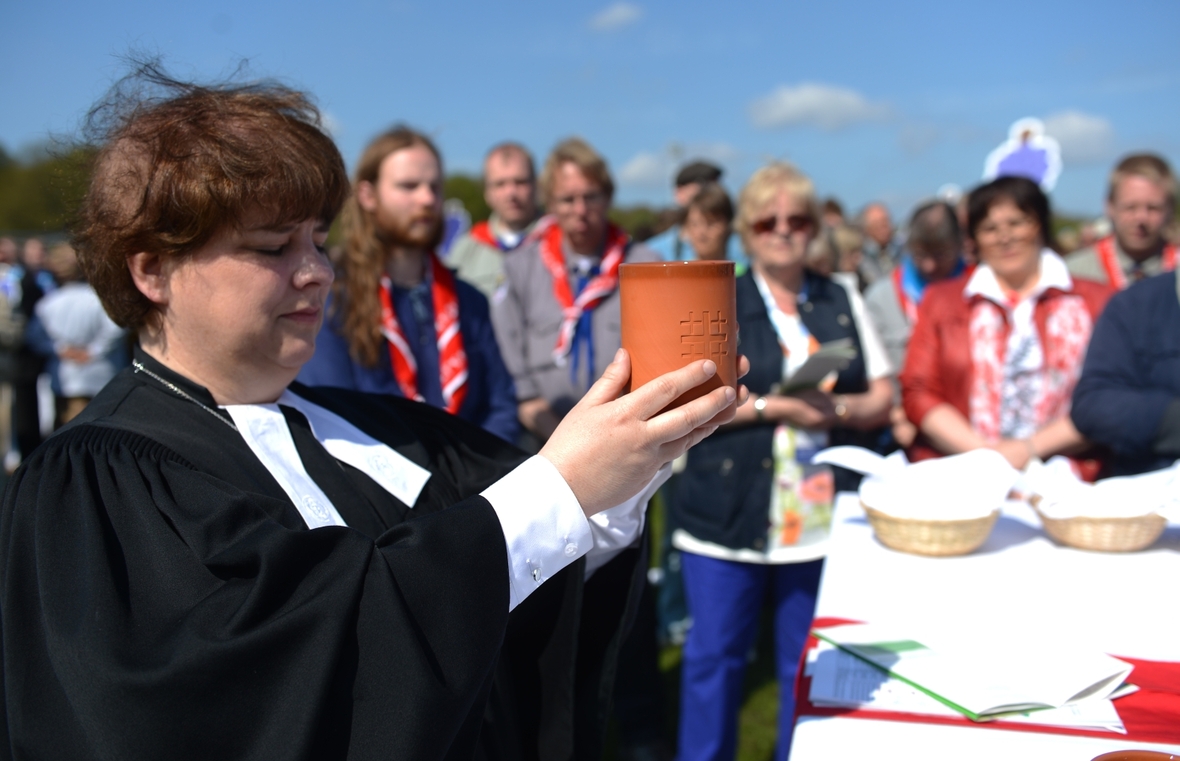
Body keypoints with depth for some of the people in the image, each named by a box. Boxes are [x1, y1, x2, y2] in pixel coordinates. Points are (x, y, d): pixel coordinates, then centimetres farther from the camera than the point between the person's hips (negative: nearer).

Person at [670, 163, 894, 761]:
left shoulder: (842, 302, 11)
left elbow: (883, 396, 8)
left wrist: (837, 407, -13)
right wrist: (771, 406, -17)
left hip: (824, 518, 3)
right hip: (728, 515, -2)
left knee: (810, 662, 12)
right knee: (715, 657, 7)